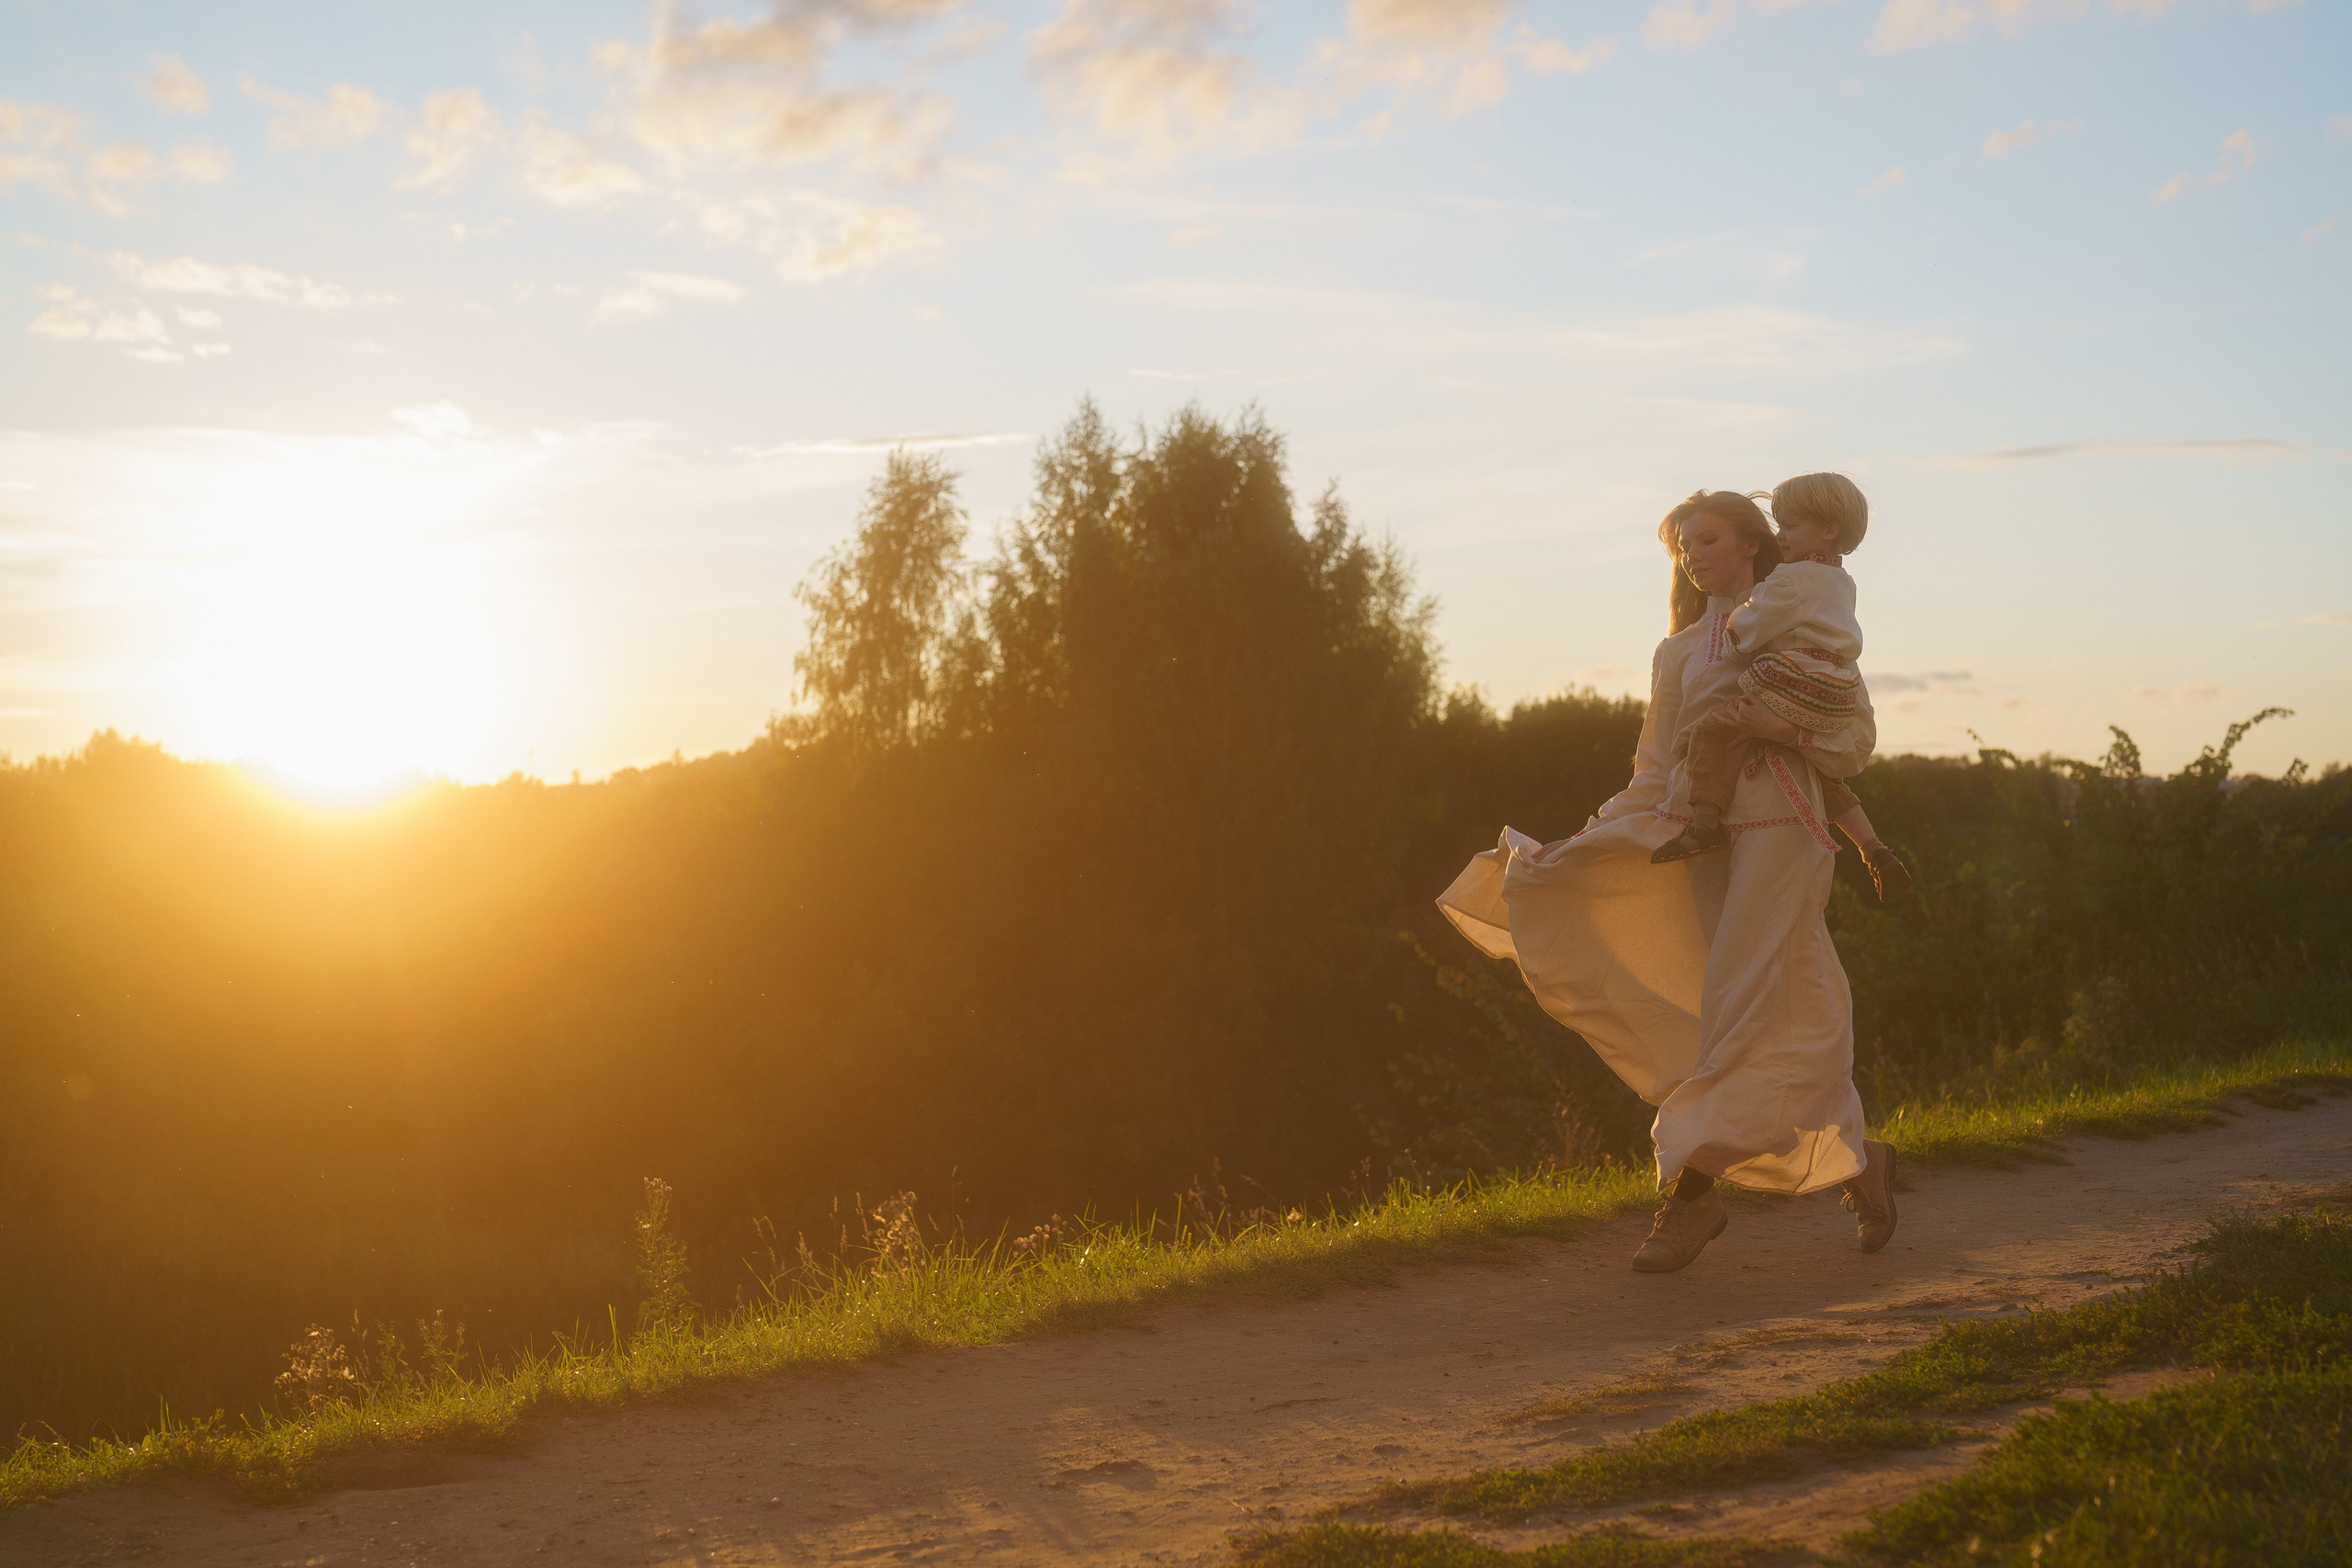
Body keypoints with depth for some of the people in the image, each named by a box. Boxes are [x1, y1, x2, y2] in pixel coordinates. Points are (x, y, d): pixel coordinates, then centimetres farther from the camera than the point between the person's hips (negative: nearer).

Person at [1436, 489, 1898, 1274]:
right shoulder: (1678, 653, 19)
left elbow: (1856, 738, 3)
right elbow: (1657, 768, 18)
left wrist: (1783, 728, -15)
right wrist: (1590, 840, 7)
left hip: (1779, 829, -4)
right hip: (1702, 833, 4)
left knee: (1742, 1006, -14)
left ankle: (1690, 1191, -15)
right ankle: (1856, 1161, 15)